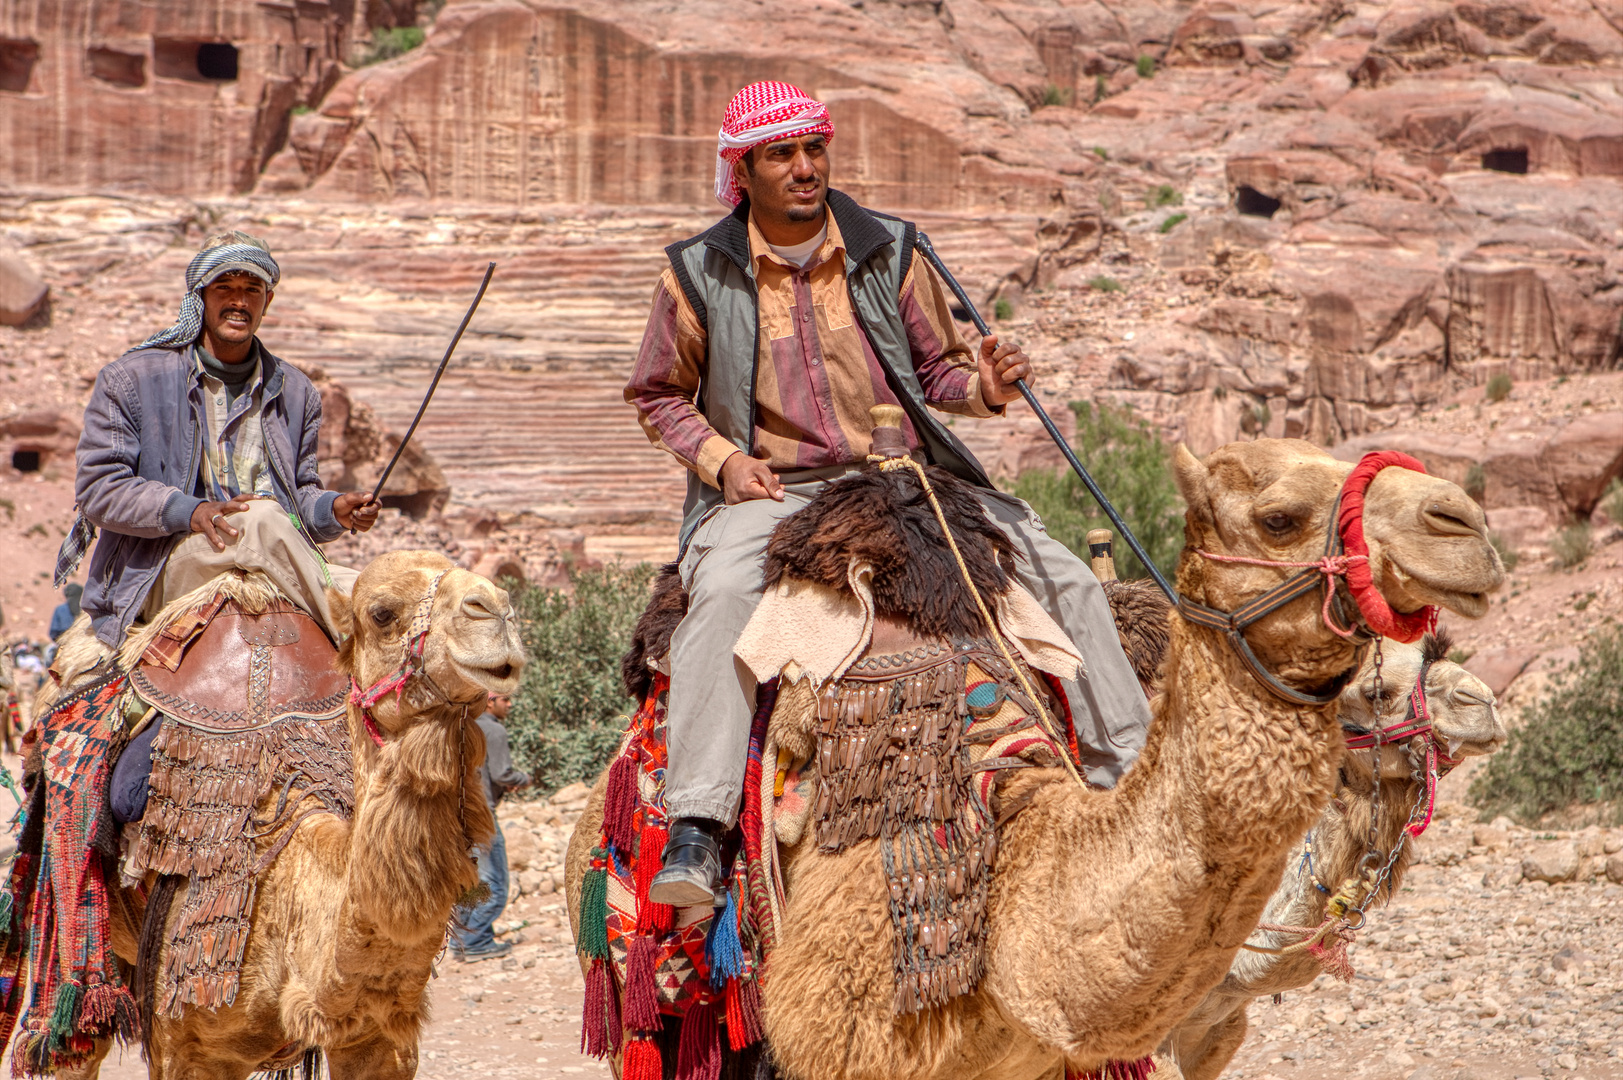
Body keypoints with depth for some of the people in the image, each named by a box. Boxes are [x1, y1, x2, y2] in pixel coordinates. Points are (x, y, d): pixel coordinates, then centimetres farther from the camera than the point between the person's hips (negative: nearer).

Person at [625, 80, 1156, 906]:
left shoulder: (887, 251, 7)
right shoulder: (700, 273, 1)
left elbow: (936, 367, 16)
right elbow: (657, 396, 11)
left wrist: (981, 386, -8)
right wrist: (721, 459, -7)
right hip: (769, 490, -3)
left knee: (1065, 578, -9)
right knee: (722, 592, -37)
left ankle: (1128, 777, 3)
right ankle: (695, 827, -41)